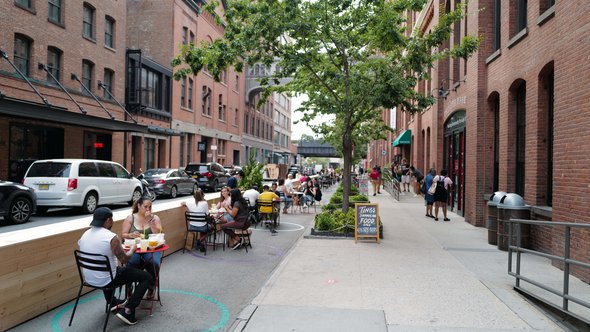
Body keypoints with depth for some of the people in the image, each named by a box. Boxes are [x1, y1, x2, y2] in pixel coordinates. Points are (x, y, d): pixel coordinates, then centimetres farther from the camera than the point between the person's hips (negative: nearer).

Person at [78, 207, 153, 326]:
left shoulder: (84, 235, 0)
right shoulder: (111, 237, -22)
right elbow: (124, 259, -14)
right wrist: (132, 249, 5)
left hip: (89, 279, 8)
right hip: (106, 280, -7)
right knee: (147, 277, 1)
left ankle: (112, 302, 46)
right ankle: (127, 310, -2)